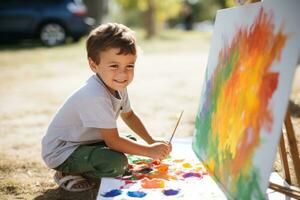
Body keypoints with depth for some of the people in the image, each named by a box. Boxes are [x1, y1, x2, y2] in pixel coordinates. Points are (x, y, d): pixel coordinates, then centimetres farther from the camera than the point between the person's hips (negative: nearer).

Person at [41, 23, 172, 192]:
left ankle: (83, 169, 10)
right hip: (61, 152, -10)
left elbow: (128, 115, 15)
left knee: (130, 143, 14)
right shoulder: (96, 96, -32)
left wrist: (152, 141, 7)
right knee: (117, 163, -27)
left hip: (85, 141, 10)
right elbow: (113, 141, -26)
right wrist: (150, 151, -19)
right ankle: (68, 174, -5)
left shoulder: (118, 86, -5)